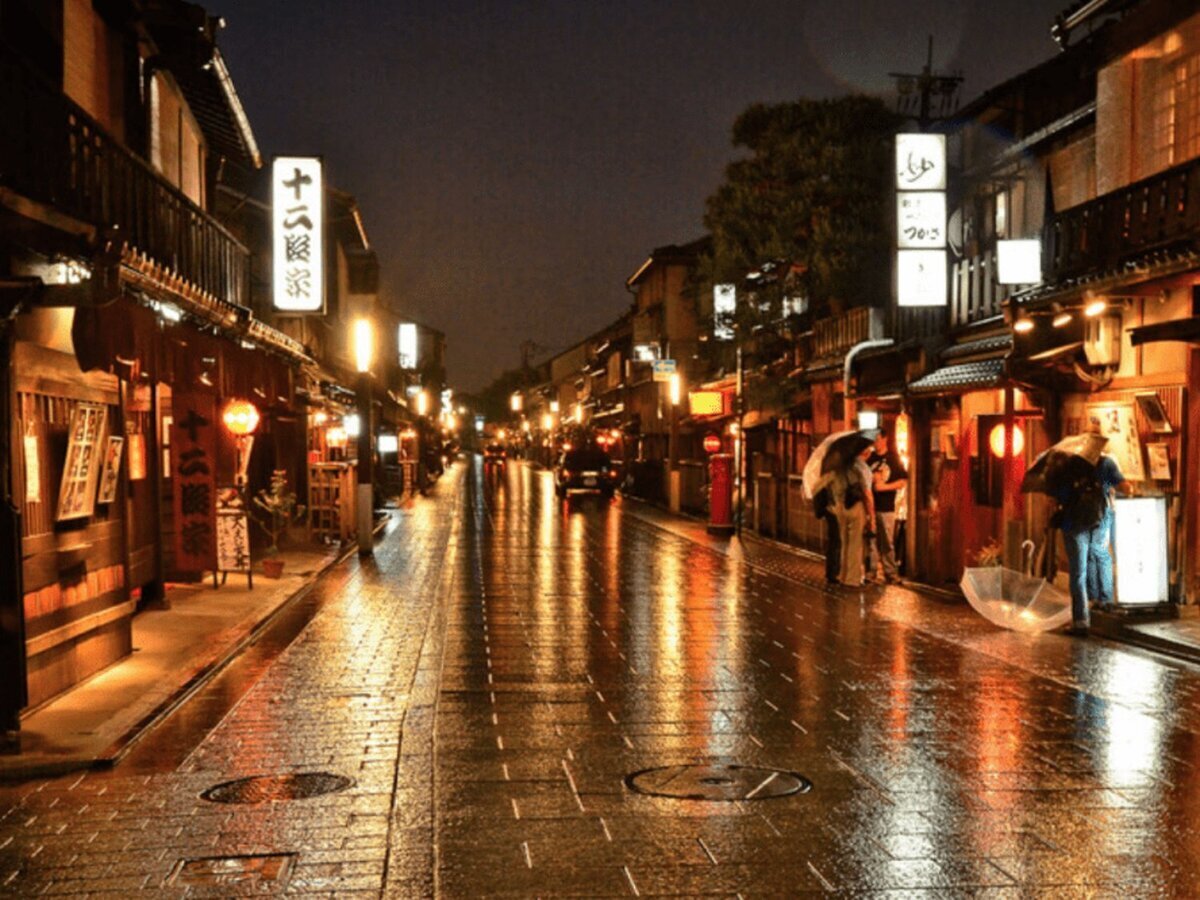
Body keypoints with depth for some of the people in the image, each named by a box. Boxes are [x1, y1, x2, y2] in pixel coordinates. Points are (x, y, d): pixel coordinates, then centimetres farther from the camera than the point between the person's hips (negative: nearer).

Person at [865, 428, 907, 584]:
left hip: (886, 506, -2)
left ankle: (891, 572, 6)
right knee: (870, 540, 4)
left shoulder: (893, 458, 2)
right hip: (869, 505, 2)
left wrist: (885, 486, -11)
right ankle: (871, 570, 11)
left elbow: (903, 481, 0)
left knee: (887, 542, 0)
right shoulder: (869, 457, 7)